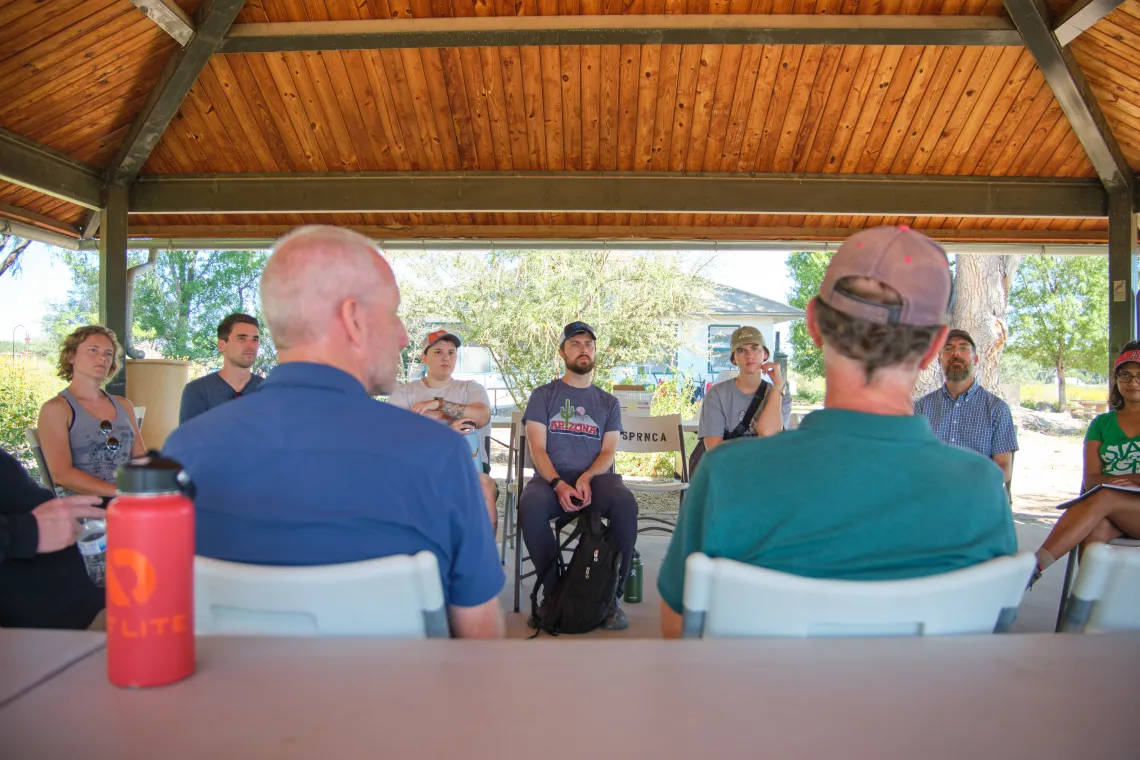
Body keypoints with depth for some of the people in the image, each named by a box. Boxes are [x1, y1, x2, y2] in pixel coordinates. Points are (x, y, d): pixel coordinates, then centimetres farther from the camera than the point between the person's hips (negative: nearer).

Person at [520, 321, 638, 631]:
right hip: (552, 478, -1)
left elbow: (608, 451, 7)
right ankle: (553, 591, -18)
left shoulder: (608, 402, 19)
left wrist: (586, 478, -15)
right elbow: (537, 449, 2)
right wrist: (558, 485, -17)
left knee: (625, 503, -33)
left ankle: (611, 594, -19)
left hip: (595, 477, 1)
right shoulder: (543, 395, 13)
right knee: (531, 505, -35)